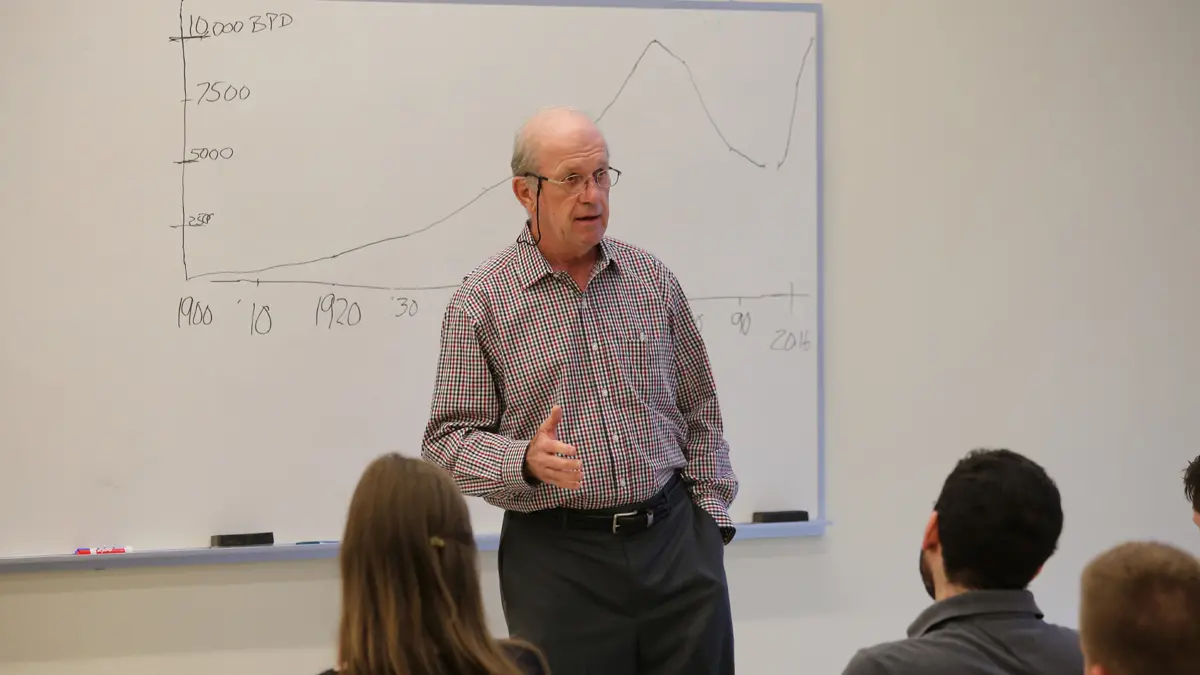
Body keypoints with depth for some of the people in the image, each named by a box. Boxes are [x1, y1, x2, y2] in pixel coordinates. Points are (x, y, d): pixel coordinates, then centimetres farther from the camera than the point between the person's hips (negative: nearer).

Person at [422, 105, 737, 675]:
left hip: (677, 542, 3)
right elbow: (447, 442, -5)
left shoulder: (652, 281, 9)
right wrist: (526, 461, -22)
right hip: (557, 559, -3)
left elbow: (698, 411, 15)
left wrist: (710, 517, 9)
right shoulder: (480, 302, -3)